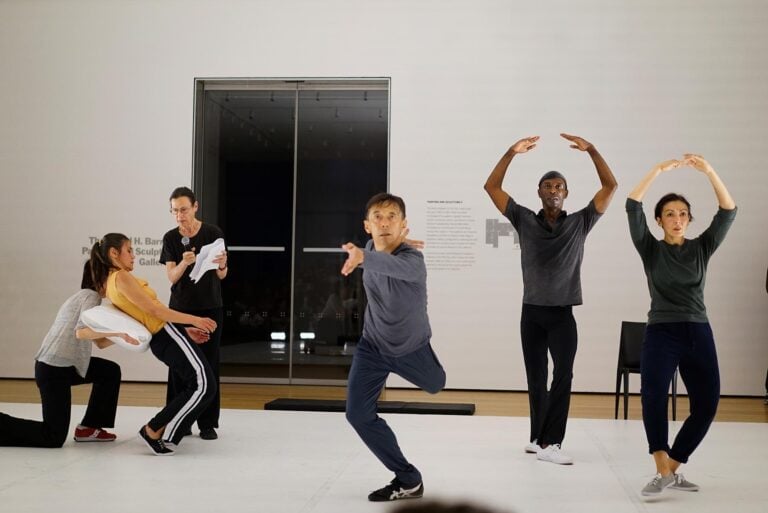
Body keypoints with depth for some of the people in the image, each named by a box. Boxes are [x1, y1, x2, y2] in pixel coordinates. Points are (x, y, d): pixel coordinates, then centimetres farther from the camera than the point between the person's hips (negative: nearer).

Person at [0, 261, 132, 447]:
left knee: (111, 371, 18)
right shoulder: (91, 295, -9)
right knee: (54, 438, -4)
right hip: (54, 369, -10)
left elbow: (100, 342, 17)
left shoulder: (84, 296, 20)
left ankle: (88, 428, 19)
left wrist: (127, 333, 7)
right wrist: (118, 332, -29)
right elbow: (81, 332, -27)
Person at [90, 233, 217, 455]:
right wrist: (194, 320, -14)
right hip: (167, 334, -10)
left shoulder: (111, 283, 17)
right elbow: (154, 310, -16)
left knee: (195, 385, 13)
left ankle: (162, 430, 11)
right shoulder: (121, 277, -12)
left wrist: (184, 331, 16)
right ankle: (153, 430, -6)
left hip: (162, 338, 10)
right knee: (203, 386, -11)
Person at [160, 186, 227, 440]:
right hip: (180, 309, 2)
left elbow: (221, 276, -4)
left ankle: (208, 423, 5)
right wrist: (184, 262, -27)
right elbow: (171, 277, -7)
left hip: (210, 308, -2)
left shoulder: (213, 233, -6)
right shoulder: (171, 238, 0)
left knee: (209, 364, 0)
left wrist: (222, 265, -27)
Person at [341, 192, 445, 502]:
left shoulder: (412, 258, -37)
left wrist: (363, 257, -77)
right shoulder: (370, 248, -18)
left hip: (411, 347, -3)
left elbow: (397, 266, -63)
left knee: (435, 386, 26)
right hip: (373, 347, 4)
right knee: (358, 413, -9)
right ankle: (408, 480, 3)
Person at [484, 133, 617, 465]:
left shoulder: (580, 223, 3)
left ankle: (547, 442, -19)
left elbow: (610, 186, -3)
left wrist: (591, 150, -12)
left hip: (562, 313, -1)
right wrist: (512, 153, -10)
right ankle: (541, 439, 21)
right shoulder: (524, 220, 4)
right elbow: (491, 187, 0)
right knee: (536, 380, 10)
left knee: (563, 373, -19)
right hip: (531, 313, 2)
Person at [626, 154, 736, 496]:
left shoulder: (701, 248, 10)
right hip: (661, 332, -3)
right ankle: (663, 472, -25)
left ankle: (671, 468, 17)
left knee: (706, 404, 1)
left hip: (698, 333, 3)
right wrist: (657, 171, -16)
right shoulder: (651, 250, 5)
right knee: (652, 394, -28)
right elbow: (633, 208, -7)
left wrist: (709, 172, -14)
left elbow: (728, 212, -2)